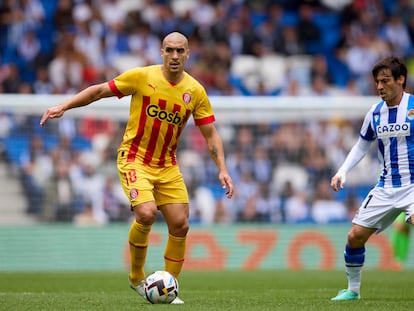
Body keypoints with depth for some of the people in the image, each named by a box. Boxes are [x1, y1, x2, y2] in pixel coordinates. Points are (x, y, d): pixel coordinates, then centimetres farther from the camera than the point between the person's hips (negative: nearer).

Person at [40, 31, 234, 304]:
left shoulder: (195, 91, -1)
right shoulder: (142, 77, -10)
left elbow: (210, 133, 3)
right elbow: (100, 90, -2)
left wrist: (222, 169, -6)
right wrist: (63, 107, -9)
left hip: (168, 166, 4)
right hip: (135, 159, -4)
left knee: (180, 225, -2)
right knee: (146, 213, -25)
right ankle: (136, 277, -2)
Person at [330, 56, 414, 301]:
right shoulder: (375, 113, 6)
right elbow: (362, 146, 21)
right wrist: (343, 171, 9)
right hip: (386, 187, 6)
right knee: (355, 236, 3)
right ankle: (353, 289, 23)